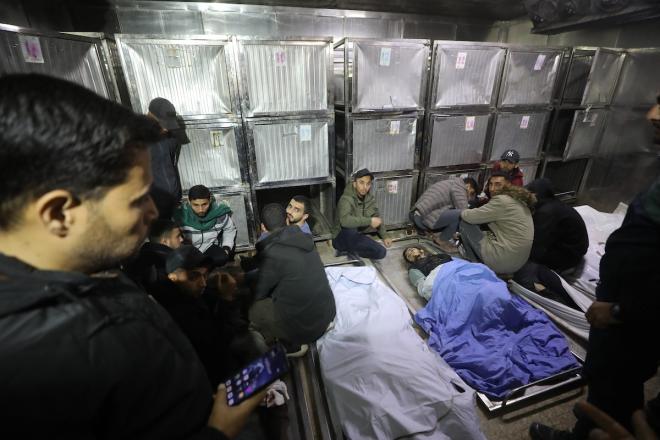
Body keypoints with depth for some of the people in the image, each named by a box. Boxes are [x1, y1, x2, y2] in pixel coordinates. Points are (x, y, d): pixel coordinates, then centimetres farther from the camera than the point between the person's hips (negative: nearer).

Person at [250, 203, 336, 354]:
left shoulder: (271, 253, -19)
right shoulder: (304, 238, 0)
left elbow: (259, 294, -3)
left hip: (306, 325, -6)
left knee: (252, 307, 6)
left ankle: (291, 344, 12)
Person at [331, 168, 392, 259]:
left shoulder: (370, 198, -1)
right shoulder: (346, 199, -23)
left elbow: (377, 216, 13)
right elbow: (345, 220, -42)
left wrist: (385, 236, 5)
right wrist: (369, 221, -37)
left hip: (357, 236, 7)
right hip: (342, 238, -6)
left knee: (381, 252, -10)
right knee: (350, 229, -38)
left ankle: (350, 250, 2)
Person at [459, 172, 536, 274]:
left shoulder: (502, 200, -18)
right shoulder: (518, 199, 12)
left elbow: (471, 217, -13)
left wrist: (462, 212, 9)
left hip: (503, 261, -10)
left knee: (465, 223, -1)